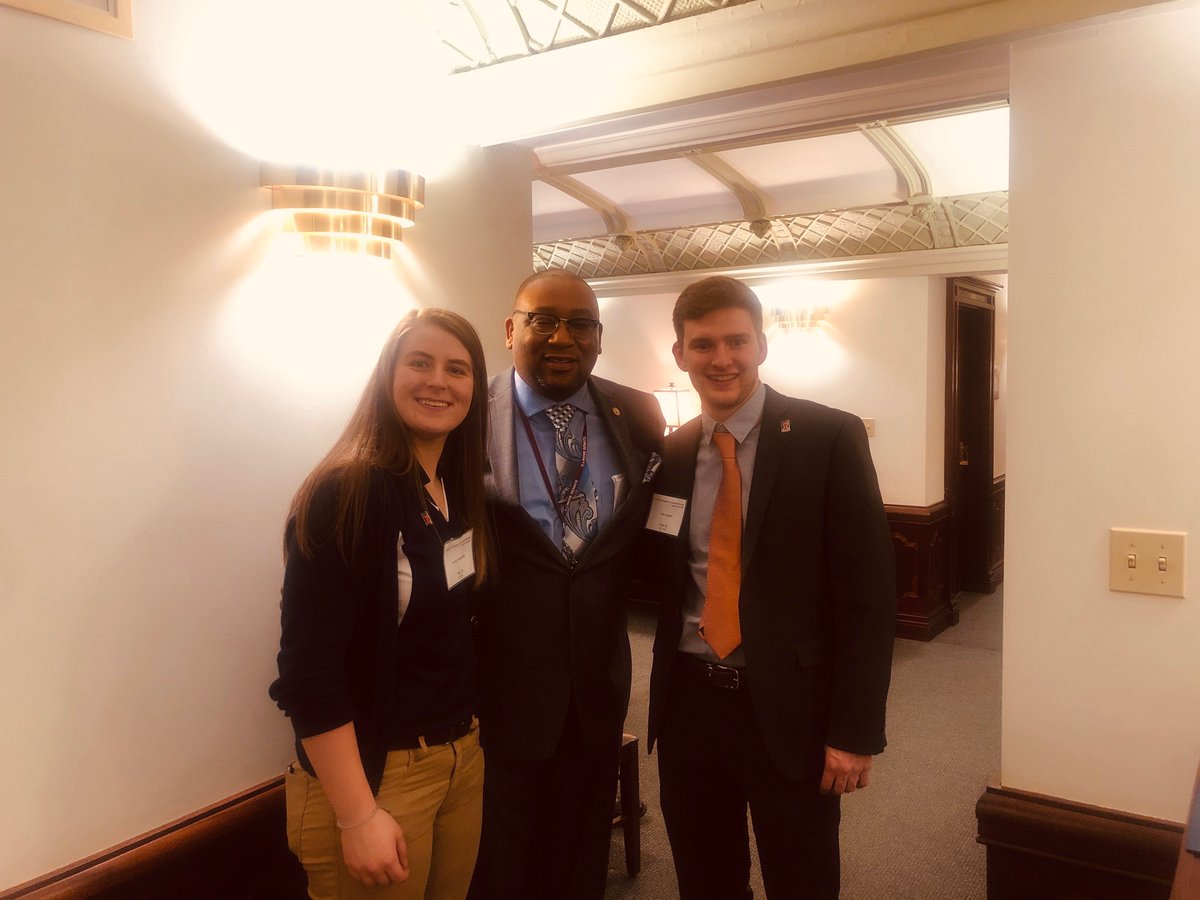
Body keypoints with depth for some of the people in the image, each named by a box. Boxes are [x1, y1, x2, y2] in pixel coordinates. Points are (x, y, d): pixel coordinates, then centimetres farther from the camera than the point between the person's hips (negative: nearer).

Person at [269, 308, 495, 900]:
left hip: (464, 755, 7)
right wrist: (358, 817, -20)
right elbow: (307, 669, -21)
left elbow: (455, 624, 7)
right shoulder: (345, 492, -19)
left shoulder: (461, 489, 2)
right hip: (376, 773, -7)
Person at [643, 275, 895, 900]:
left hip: (789, 707, -3)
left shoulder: (829, 438, -9)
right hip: (688, 701, 4)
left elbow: (867, 591, -10)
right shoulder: (669, 453, 5)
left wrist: (855, 730, -11)